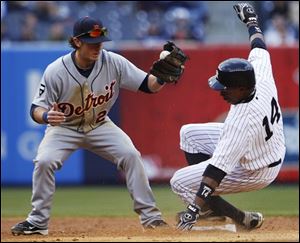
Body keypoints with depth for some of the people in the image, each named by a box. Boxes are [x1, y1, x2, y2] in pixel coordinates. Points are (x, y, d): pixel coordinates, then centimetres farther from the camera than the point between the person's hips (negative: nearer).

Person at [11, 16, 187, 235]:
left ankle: (149, 215, -5)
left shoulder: (113, 63, -18)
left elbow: (148, 85, -14)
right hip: (64, 127, -2)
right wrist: (46, 116, -43)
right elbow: (36, 109, -19)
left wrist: (162, 78, -37)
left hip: (100, 125, 2)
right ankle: (38, 222, -9)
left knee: (131, 155, -17)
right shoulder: (55, 71, -24)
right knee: (44, 161, -25)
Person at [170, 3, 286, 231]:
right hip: (267, 145, 9)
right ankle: (210, 204, 20)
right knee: (190, 134, 14)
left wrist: (194, 208, -39)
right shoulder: (261, 77, -20)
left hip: (255, 173, -9)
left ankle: (244, 219, 0)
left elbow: (218, 168, -40)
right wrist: (252, 21, 21)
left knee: (180, 182, -5)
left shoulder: (241, 121, -39)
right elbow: (259, 48, 2)